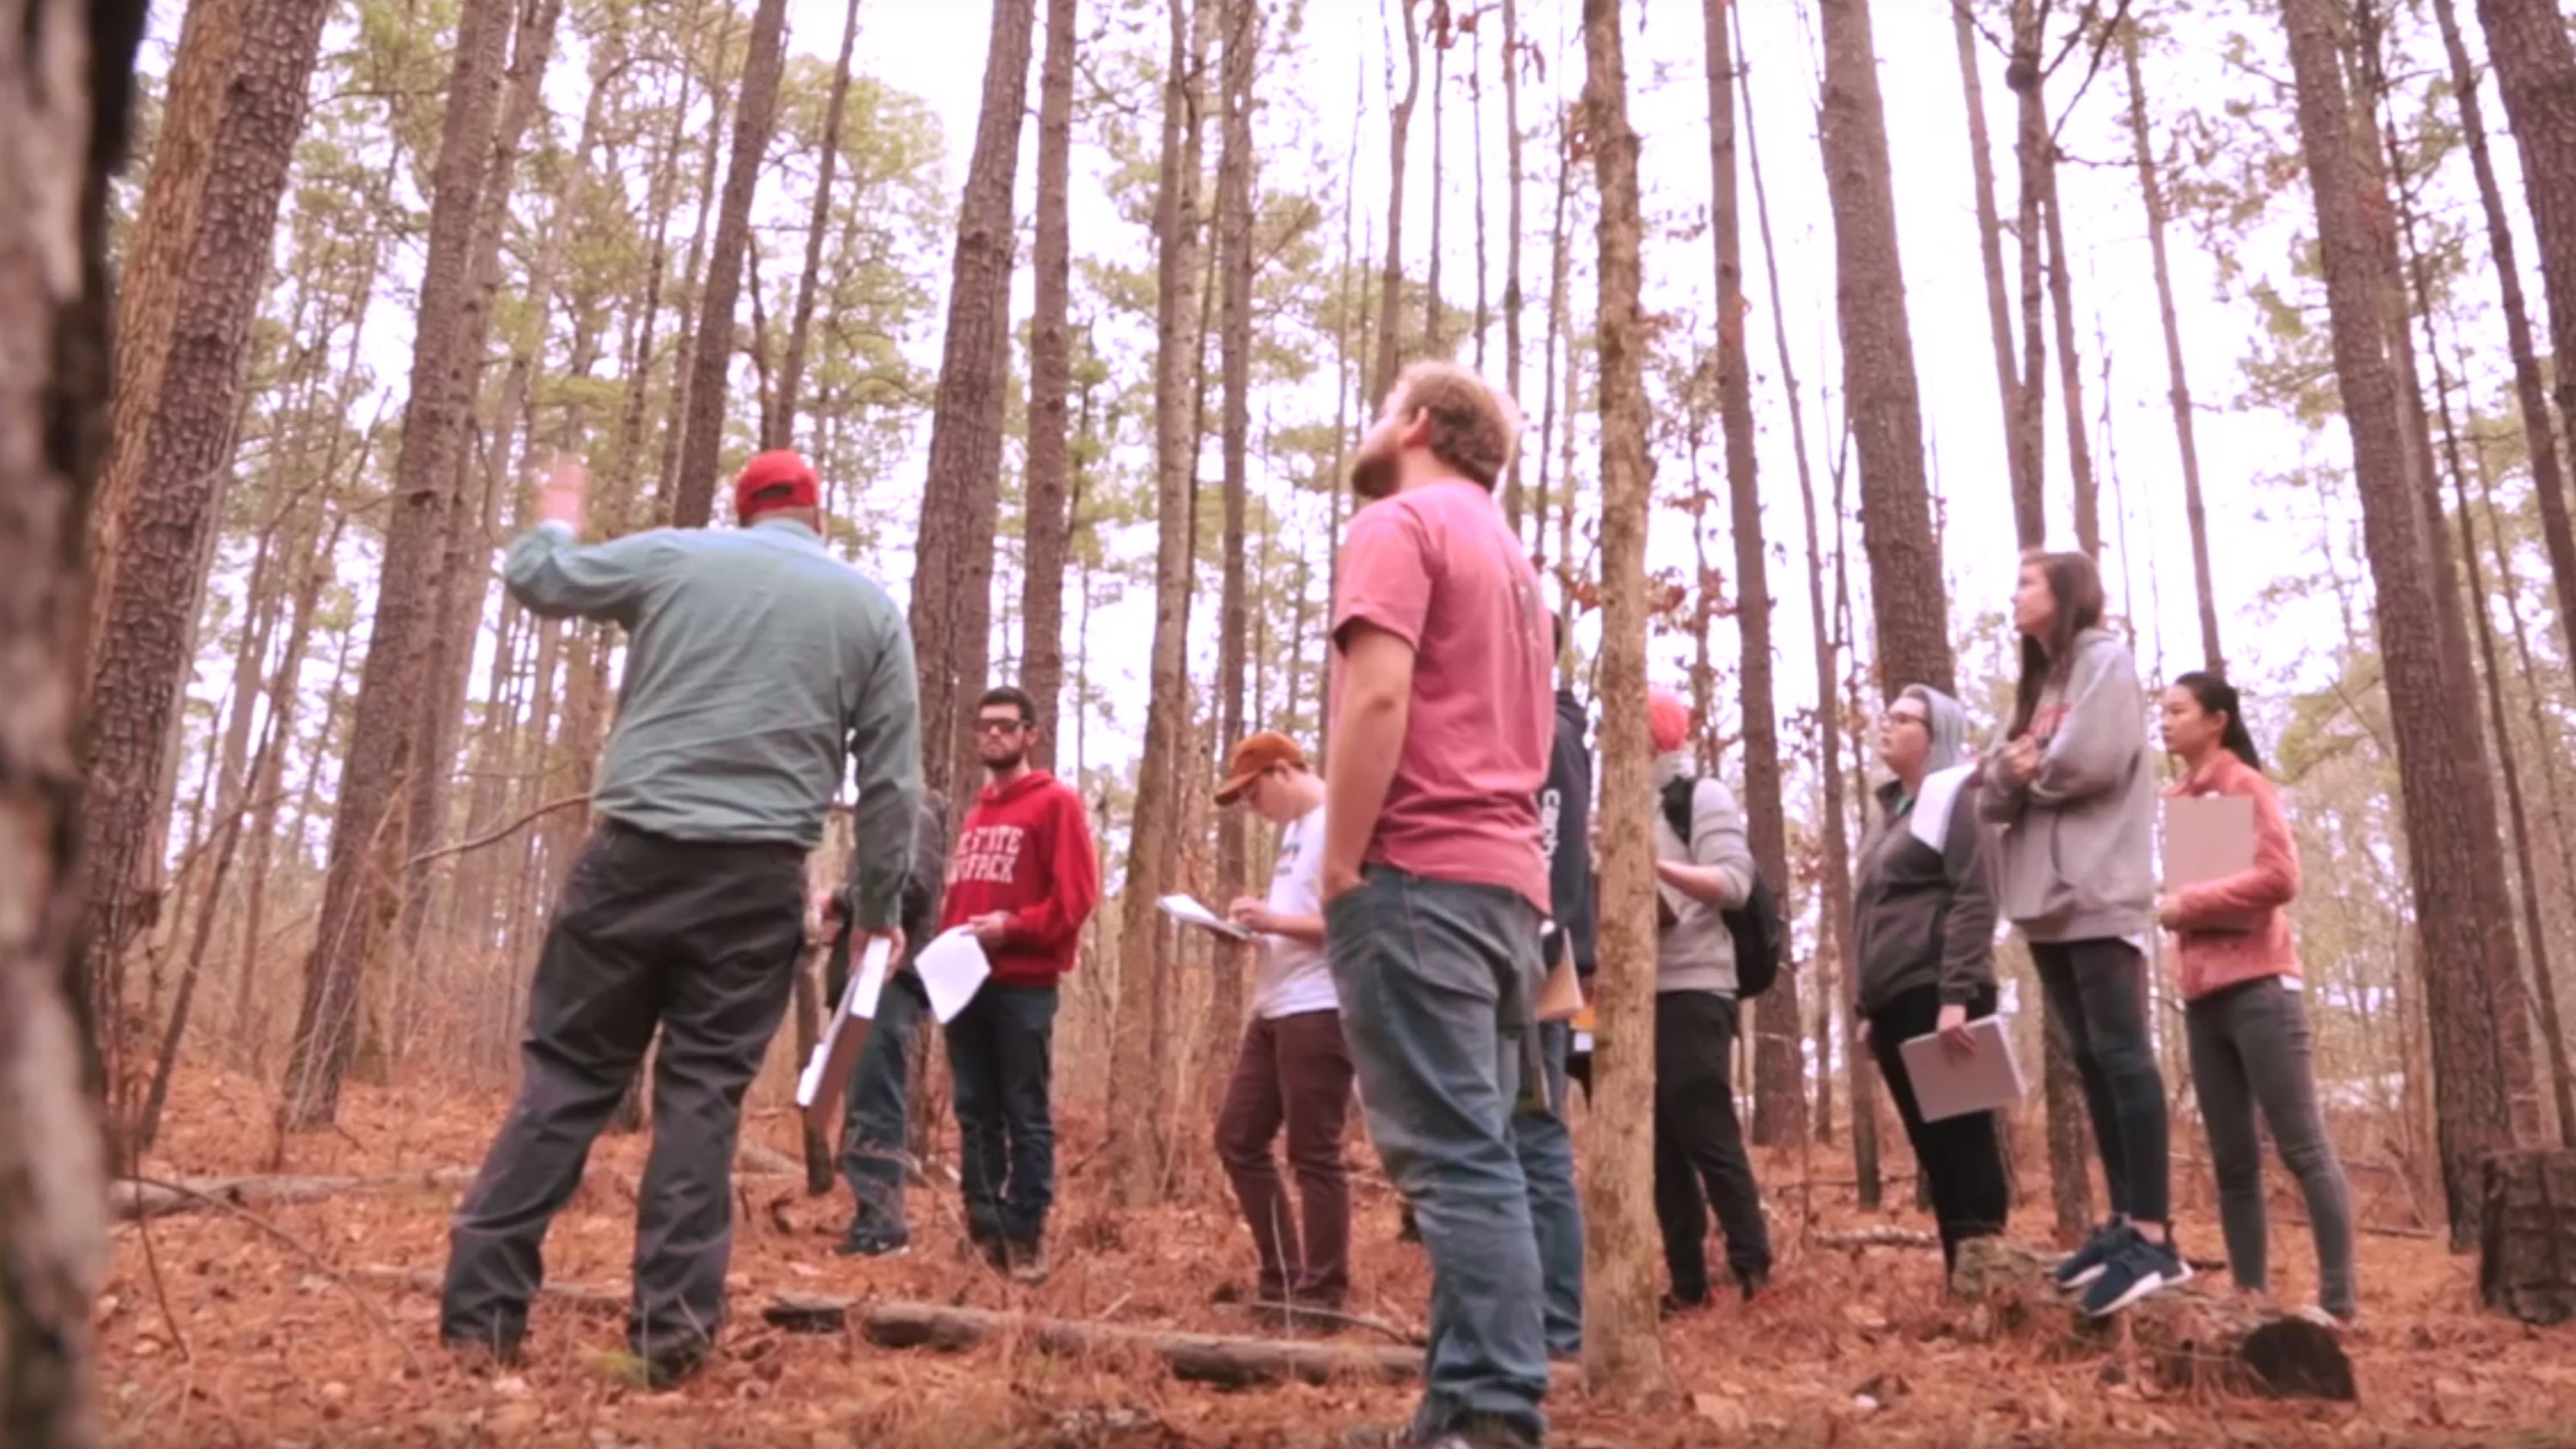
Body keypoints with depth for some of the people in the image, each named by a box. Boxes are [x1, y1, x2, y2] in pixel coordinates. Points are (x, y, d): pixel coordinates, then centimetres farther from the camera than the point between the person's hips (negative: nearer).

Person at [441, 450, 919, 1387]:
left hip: (634, 854, 0)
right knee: (703, 1093, 5)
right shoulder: (872, 608, 9)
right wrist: (877, 908, 14)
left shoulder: (671, 555, 8)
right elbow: (893, 781, 7)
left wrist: (556, 517, 43)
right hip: (757, 879, 0)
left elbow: (534, 579, 22)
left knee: (564, 1074, 7)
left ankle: (481, 1308, 8)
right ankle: (674, 1329, 3)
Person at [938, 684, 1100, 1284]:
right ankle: (983, 1230, 14)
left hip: (1023, 982, -7)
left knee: (1026, 1114, -3)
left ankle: (1025, 1235, 2)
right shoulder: (975, 813, 21)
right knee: (976, 1113, 8)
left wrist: (1011, 926, -17)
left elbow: (1076, 895, -9)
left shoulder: (1056, 802, 0)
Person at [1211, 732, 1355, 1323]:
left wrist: (1275, 920, -19)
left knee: (1313, 1155, -3)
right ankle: (1284, 1281, 20)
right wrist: (1257, 927, 6)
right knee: (1237, 1139, 11)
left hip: (1319, 1011, -10)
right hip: (1274, 1010, 10)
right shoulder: (1295, 828, 19)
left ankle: (1322, 1295, 9)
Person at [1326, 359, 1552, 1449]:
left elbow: (1376, 696, -17)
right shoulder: (1508, 555, 26)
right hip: (1504, 878, 9)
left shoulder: (1397, 524, -2)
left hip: (1418, 875, -9)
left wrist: (1339, 868, -14)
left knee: (1451, 1156, -11)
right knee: (1475, 1150, 8)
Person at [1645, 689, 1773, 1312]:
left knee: (1707, 1135, -10)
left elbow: (1734, 882, -14)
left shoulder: (1704, 797, 1)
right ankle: (1688, 1282, 9)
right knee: (1661, 1144, 5)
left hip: (1691, 992, -7)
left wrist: (1656, 864, -27)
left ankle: (1754, 1271, -4)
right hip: (1642, 995, 7)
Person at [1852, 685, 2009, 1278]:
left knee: (1962, 1141, -6)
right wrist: (1869, 1007, 18)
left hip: (1938, 996, -8)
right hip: (1897, 1001, 8)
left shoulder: (1954, 799, -2)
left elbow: (1975, 901, -13)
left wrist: (1956, 997, -22)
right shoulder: (1891, 811, 22)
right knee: (1934, 1148, 8)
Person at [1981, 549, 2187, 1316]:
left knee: (2121, 1053, -10)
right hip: (2047, 895, 8)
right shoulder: (2038, 682, 23)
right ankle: (2125, 1221, 13)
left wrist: (2031, 773, 1)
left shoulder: (2105, 658, -2)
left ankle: (2154, 1238, -10)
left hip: (2098, 890, -8)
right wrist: (2013, 772, -8)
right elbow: (1995, 793, 13)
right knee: (2090, 1060, 8)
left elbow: (2093, 761, -17)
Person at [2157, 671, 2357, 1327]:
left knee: (2303, 1147, -6)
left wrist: (2185, 904, -13)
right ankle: (2249, 1295, 11)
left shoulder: (2243, 783, -3)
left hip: (2256, 986, -7)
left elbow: (2279, 876, -14)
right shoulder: (2174, 800, 17)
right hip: (2202, 993, 7)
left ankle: (2338, 1301, -4)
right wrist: (2157, 899, 2)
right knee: (2231, 1160, 7)